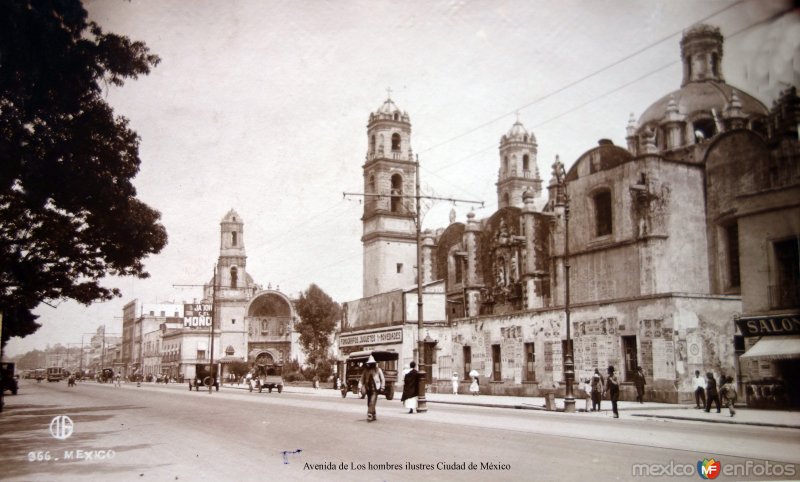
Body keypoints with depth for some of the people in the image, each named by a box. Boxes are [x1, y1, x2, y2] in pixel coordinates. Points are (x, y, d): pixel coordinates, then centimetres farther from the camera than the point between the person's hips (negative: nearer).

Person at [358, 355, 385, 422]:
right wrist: (360, 386, -2)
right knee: (369, 403, 9)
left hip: (375, 389, -5)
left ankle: (370, 415, -21)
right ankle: (374, 416, 21)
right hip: (368, 389, 5)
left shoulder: (378, 370, 0)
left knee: (372, 402, -17)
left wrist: (382, 387, -2)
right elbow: (362, 379, 9)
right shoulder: (366, 370, 9)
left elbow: (382, 379, 5)